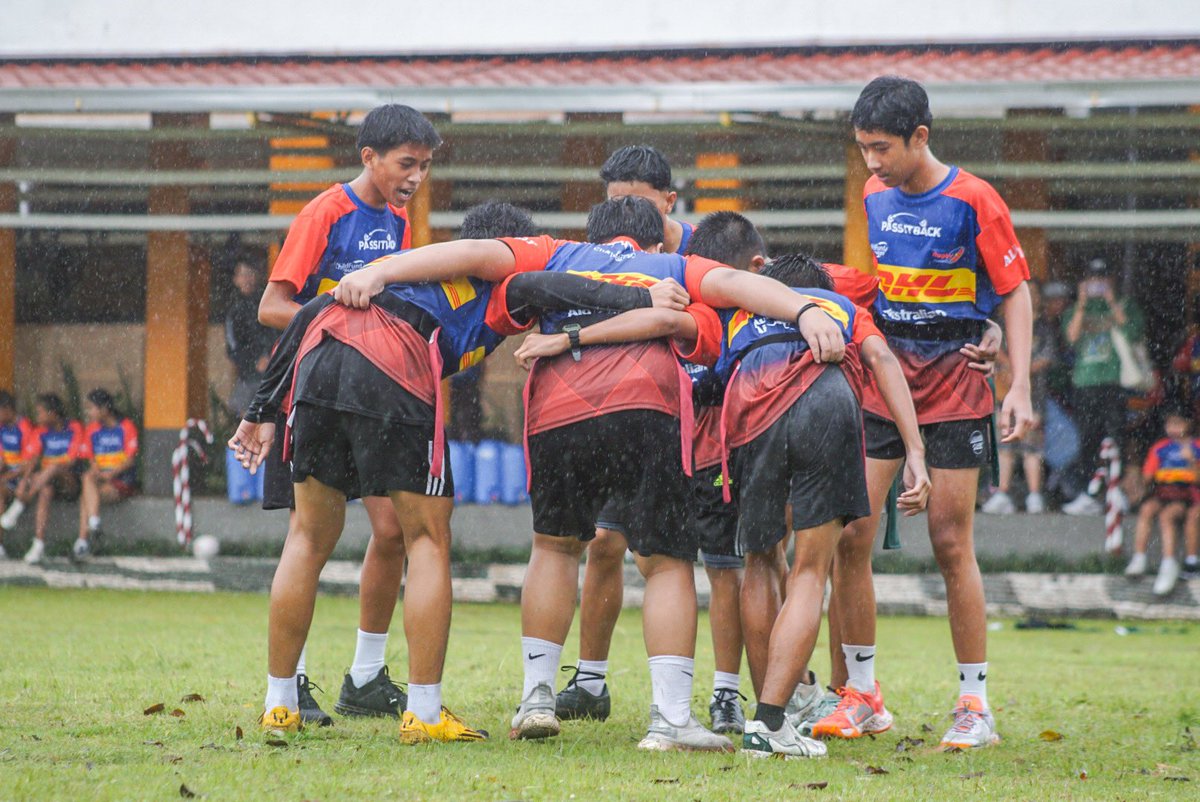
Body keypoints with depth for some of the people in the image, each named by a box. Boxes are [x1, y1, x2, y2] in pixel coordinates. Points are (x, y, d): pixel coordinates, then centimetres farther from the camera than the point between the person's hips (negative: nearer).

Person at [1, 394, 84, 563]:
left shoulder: (74, 429, -3)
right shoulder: (40, 432, 10)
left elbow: (71, 461, -13)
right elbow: (31, 459, -2)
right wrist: (25, 479, -23)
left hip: (69, 484, -4)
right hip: (46, 481, 4)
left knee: (54, 468, -35)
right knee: (46, 490, -32)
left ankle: (19, 505, -37)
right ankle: (39, 545, -36)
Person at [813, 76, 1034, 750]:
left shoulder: (972, 201, -10)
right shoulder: (874, 197, 6)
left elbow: (1015, 292, -6)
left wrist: (1020, 388, -13)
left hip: (954, 386, -5)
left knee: (952, 543, -6)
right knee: (849, 536, -3)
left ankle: (977, 704, 3)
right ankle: (862, 694, 8)